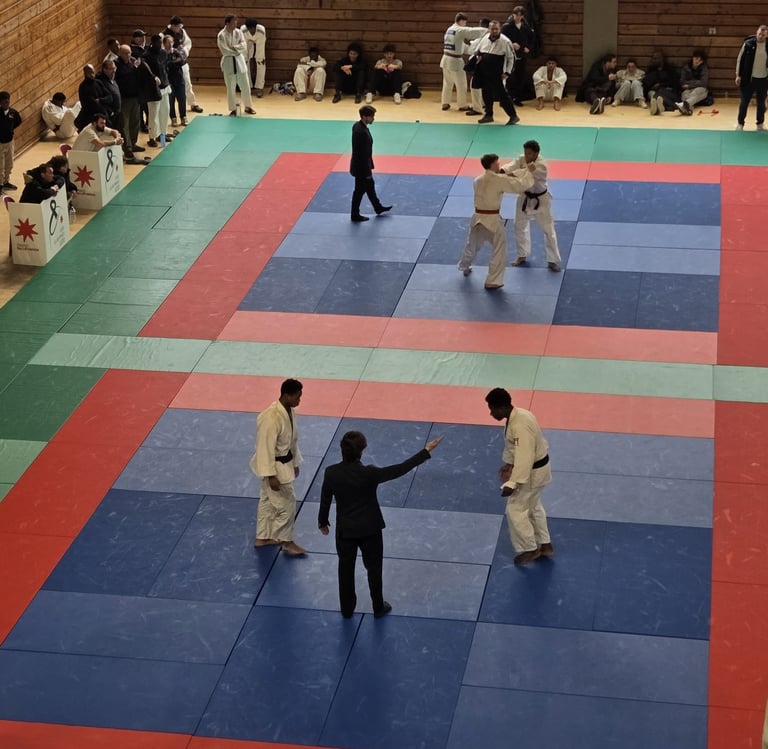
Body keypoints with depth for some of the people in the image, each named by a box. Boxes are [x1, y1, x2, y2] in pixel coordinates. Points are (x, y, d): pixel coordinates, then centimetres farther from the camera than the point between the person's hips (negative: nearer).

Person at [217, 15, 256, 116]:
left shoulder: (238, 32, 0)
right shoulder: (221, 35, -12)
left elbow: (244, 46, -6)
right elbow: (225, 51, -16)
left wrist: (233, 47, -18)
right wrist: (237, 50, -11)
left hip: (239, 61, 4)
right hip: (228, 62, -4)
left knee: (245, 86, 8)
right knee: (230, 88, 2)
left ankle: (247, 107, 24)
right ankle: (233, 109, 15)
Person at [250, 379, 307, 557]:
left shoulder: (289, 411, -2)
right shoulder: (271, 418, -30)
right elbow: (266, 448, -26)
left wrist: (295, 463, 19)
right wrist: (271, 476, -23)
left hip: (284, 462, 9)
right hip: (274, 466, -9)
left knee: (268, 501, 21)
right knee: (286, 504, 2)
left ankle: (262, 537, 36)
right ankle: (286, 541, 20)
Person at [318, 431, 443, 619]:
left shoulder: (331, 473, -17)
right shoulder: (369, 473, -25)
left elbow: (325, 500, -4)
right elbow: (400, 469, -19)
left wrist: (323, 522, 15)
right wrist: (426, 452, -13)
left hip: (345, 529, 2)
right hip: (370, 529, -2)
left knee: (346, 568, 18)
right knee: (374, 568, 18)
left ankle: (347, 609, 31)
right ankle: (378, 607, 32)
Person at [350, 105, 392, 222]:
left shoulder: (357, 125, -2)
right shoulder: (361, 132, -32)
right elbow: (363, 154, -27)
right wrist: (367, 171, -18)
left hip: (360, 164, 10)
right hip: (361, 167, -10)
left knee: (370, 185, 25)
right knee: (360, 190, 8)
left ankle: (378, 208, 42)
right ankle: (355, 215, 23)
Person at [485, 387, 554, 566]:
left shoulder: (520, 425, -32)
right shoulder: (518, 415, -1)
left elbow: (525, 457, -33)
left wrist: (512, 484, -33)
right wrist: (507, 463, 15)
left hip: (532, 471, -10)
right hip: (537, 467, 10)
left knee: (515, 510, 3)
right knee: (533, 507, 25)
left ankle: (530, 549, 18)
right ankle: (545, 545, 37)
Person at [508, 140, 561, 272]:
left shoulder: (541, 165, -27)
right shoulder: (522, 160, -9)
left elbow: (529, 173, -43)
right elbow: (513, 166, -29)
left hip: (540, 200, -6)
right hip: (525, 198, 6)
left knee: (548, 229, -1)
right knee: (520, 226, 17)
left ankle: (552, 261, 11)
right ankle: (522, 256, 36)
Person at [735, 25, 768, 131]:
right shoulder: (748, 44, -8)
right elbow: (740, 59, -2)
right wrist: (738, 75, -4)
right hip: (748, 78, -2)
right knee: (744, 102, 4)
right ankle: (740, 123, 16)